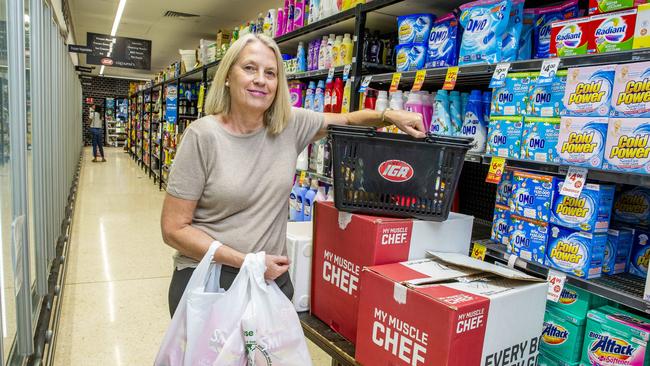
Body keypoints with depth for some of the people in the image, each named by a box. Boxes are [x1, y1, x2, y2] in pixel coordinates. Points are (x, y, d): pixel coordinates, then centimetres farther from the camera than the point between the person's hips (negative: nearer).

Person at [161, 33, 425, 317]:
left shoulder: (291, 124, -3)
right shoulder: (203, 135, -14)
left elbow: (347, 121, 14)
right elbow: (174, 229, -12)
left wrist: (391, 116, -4)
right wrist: (246, 261, -17)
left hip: (272, 276, 4)